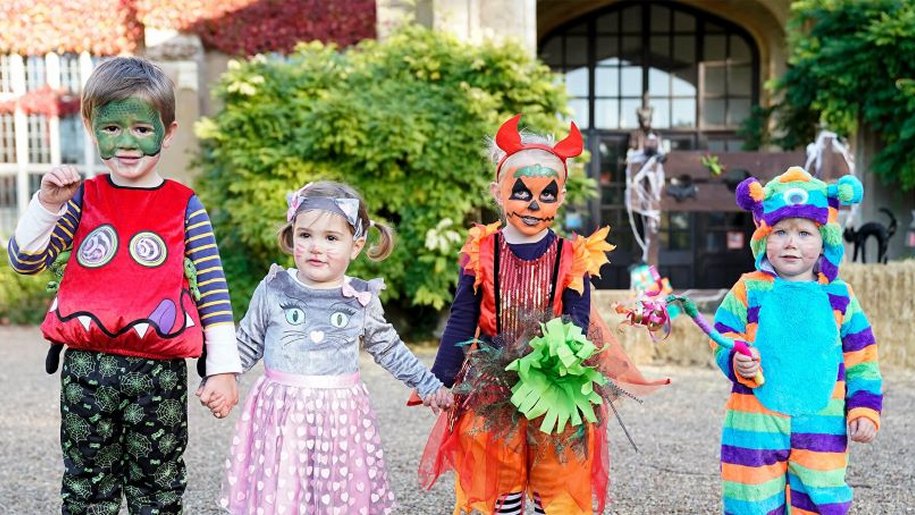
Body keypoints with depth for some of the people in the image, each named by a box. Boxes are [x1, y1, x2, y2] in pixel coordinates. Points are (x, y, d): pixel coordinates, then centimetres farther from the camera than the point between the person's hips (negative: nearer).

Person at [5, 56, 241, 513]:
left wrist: (223, 368, -3)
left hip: (159, 371, -1)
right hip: (85, 367, 2)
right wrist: (46, 204, -10)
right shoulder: (83, 198, 4)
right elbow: (25, 261, 5)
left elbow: (212, 289, 0)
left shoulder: (185, 207, -1)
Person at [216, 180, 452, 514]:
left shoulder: (362, 299, 2)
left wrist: (429, 385, 15)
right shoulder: (273, 291, -1)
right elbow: (246, 345, 11)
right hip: (282, 414, -1)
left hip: (340, 416, 1)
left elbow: (389, 349, 15)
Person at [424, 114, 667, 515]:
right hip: (493, 385, 0)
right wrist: (441, 379, -3)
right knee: (496, 480, 11)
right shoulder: (481, 254, -4)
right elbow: (461, 322, 0)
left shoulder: (573, 258, -4)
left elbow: (577, 326, -7)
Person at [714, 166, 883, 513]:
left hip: (821, 425, 2)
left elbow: (861, 360, 8)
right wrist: (737, 362, -22)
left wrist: (865, 409, 0)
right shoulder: (749, 291, -2)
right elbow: (724, 343, -1)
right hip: (756, 423, -1)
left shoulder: (839, 297, 4)